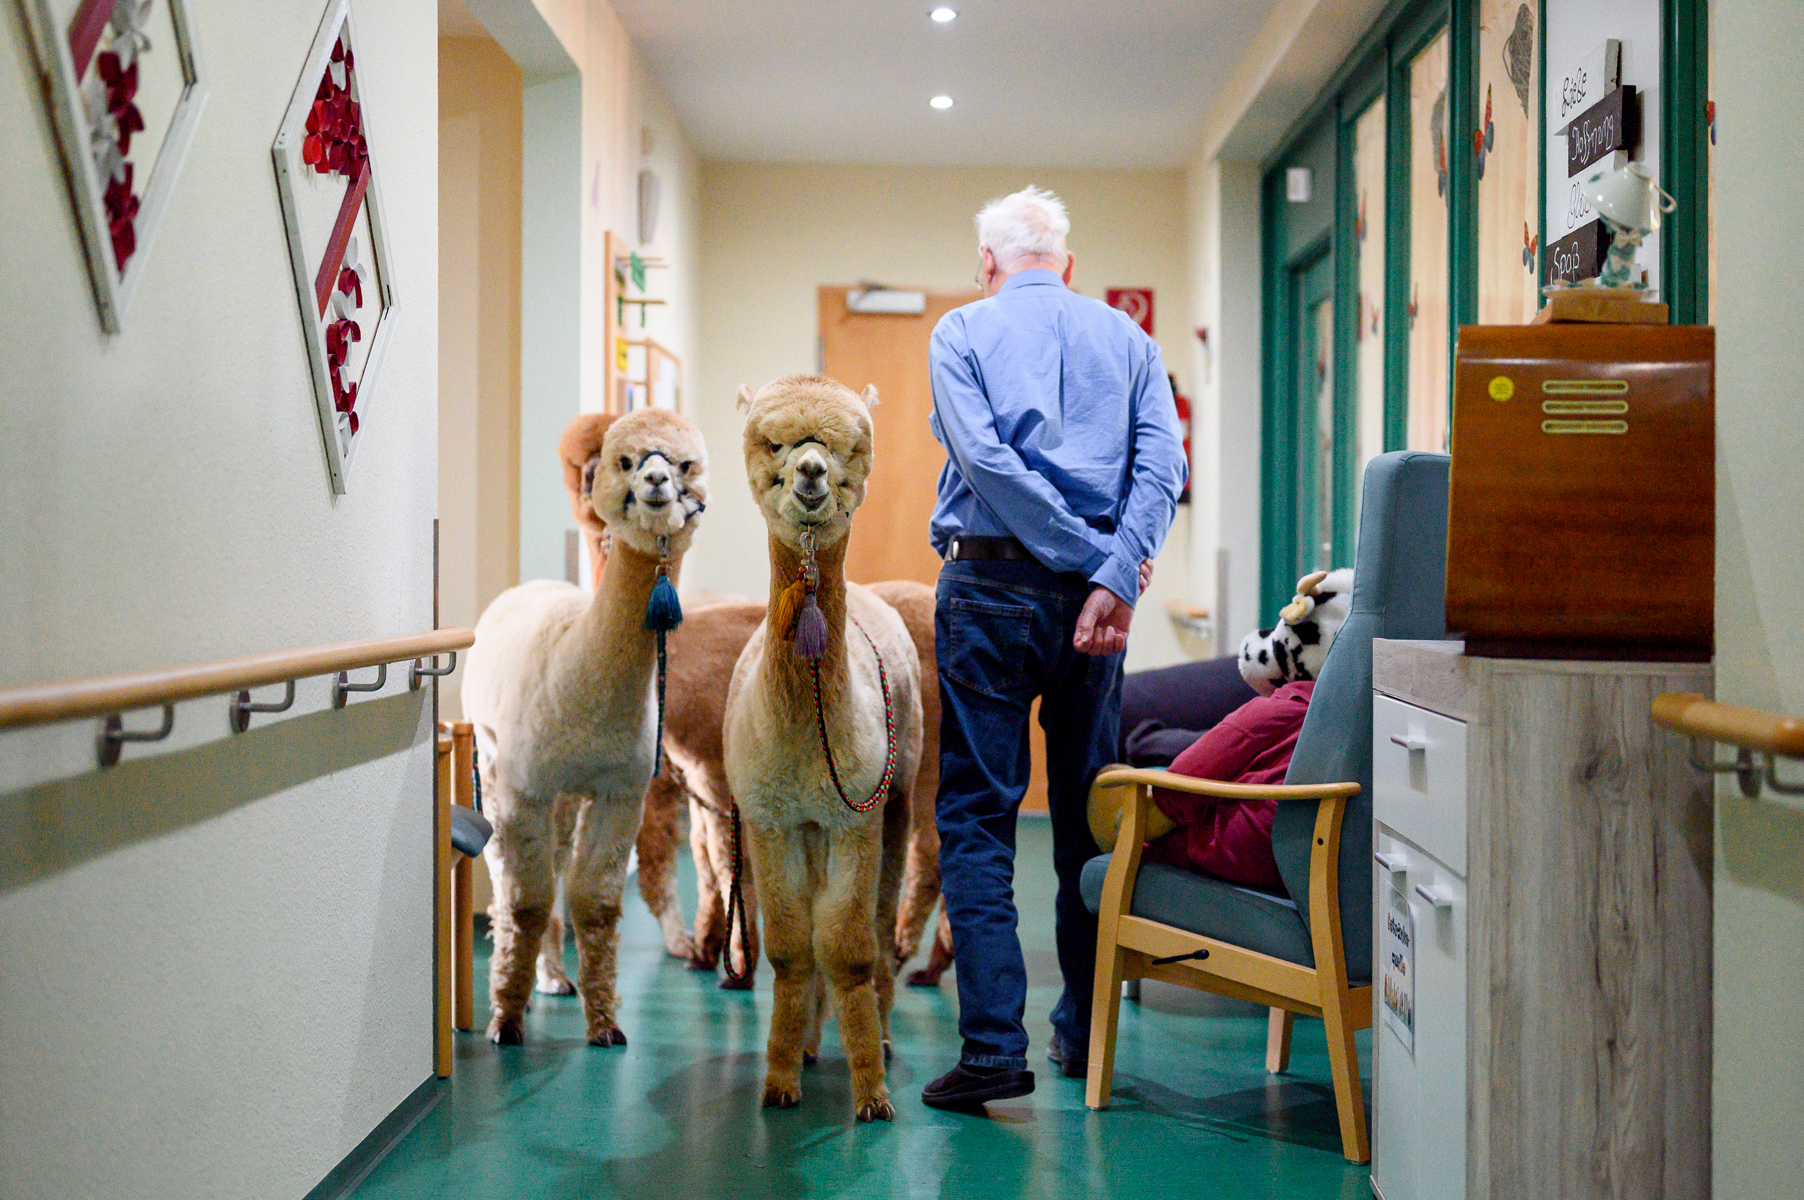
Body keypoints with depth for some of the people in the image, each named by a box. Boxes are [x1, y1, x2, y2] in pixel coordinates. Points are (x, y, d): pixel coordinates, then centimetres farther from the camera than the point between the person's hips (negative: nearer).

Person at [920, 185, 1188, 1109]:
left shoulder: (962, 332, 4)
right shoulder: (1127, 338, 13)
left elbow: (984, 457, -11)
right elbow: (1162, 468, -2)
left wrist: (1094, 558, -10)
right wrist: (1116, 576, -11)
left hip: (991, 585, -3)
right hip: (1095, 590, 4)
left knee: (977, 816, -2)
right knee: (1088, 814, 13)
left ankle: (994, 1046, -10)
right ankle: (1087, 1033, 20)